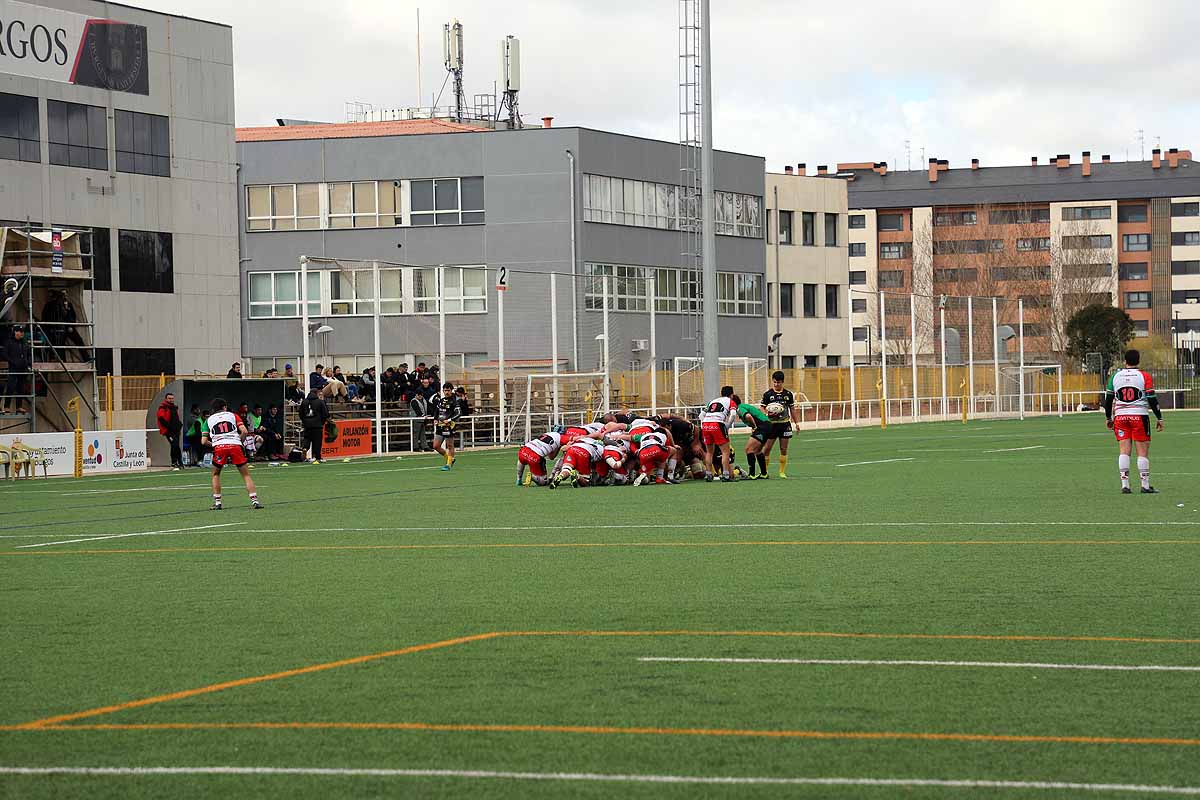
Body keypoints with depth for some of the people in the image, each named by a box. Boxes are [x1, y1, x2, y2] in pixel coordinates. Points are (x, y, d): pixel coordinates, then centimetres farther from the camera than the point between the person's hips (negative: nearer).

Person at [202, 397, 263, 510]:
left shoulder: (209, 420, 21)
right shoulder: (232, 415, 18)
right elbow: (244, 431, 5)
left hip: (219, 447, 0)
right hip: (235, 445, 0)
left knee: (215, 474, 22)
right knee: (246, 474, 9)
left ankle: (217, 502, 14)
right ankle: (254, 500, -2)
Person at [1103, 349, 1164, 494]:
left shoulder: (1115, 377, 8)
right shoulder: (1144, 376, -2)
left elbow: (1108, 399, 11)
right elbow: (1152, 399, -4)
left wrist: (1108, 418, 22)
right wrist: (1159, 418, 4)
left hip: (1120, 417, 3)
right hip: (1139, 416, -3)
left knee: (1124, 451, 4)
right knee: (1143, 452, 1)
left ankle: (1125, 485, -1)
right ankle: (1145, 485, 1)